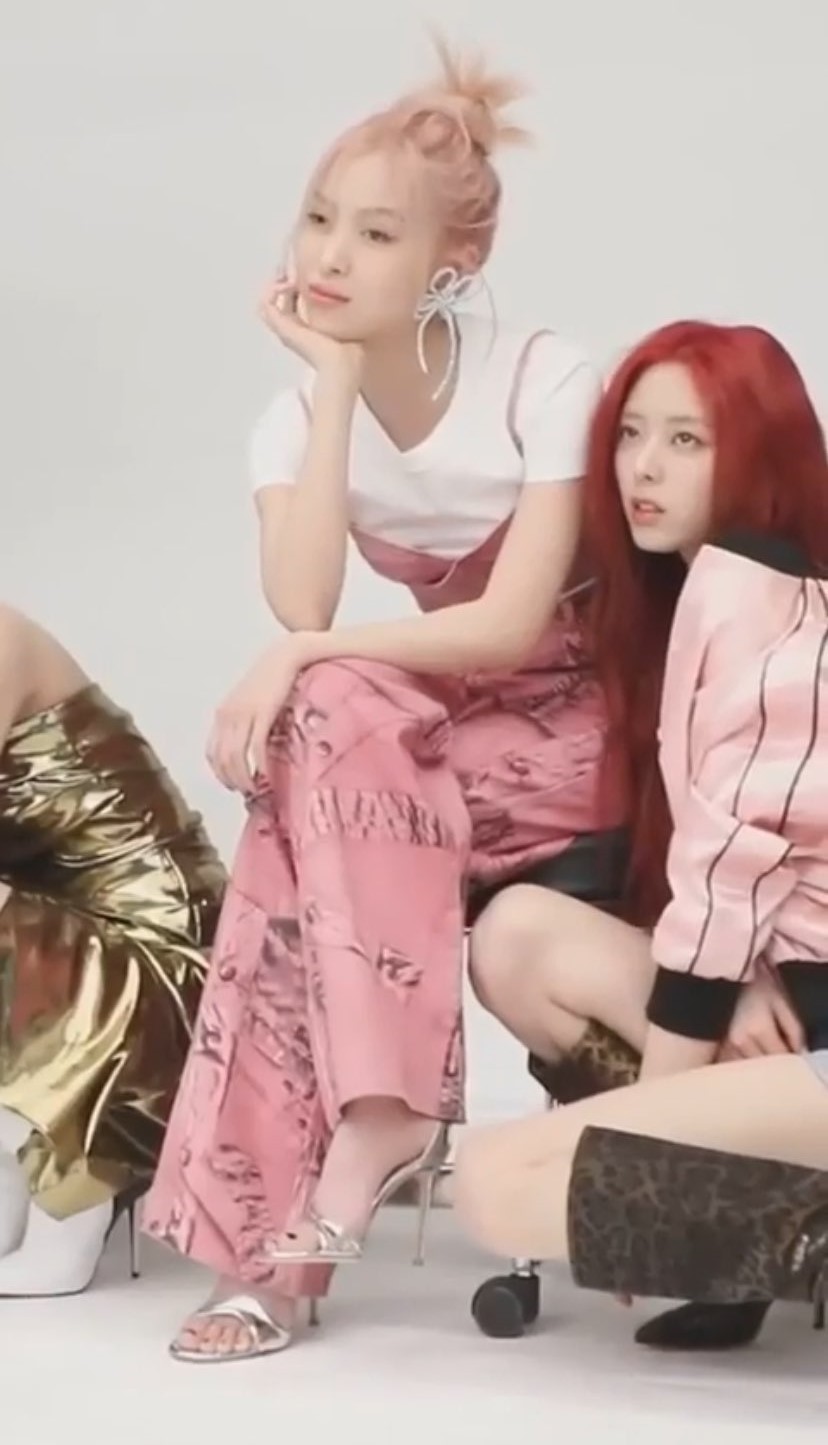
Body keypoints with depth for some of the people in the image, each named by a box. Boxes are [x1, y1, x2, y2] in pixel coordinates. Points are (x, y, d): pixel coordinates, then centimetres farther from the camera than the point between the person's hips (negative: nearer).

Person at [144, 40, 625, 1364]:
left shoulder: (546, 380, -16)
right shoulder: (298, 417, -5)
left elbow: (514, 625, -23)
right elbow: (302, 606, -23)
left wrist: (304, 663, -29)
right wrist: (337, 380, -23)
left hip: (578, 729, -4)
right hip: (414, 743, 4)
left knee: (328, 724, -29)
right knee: (324, 727, -29)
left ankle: (378, 1115, -26)